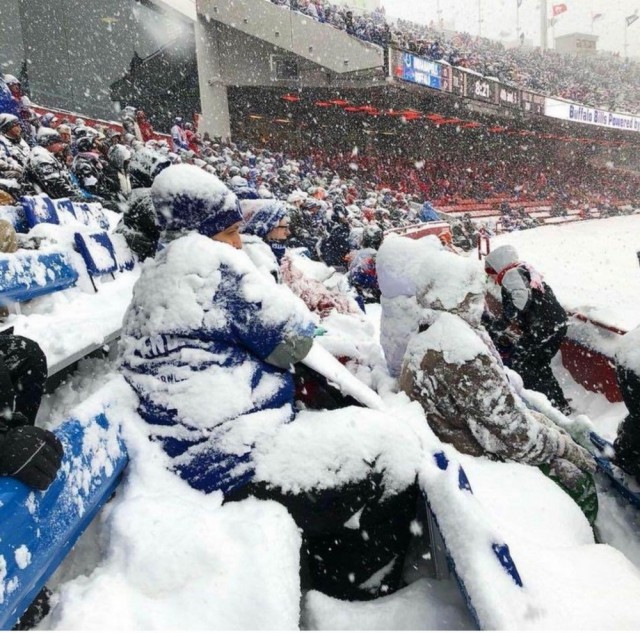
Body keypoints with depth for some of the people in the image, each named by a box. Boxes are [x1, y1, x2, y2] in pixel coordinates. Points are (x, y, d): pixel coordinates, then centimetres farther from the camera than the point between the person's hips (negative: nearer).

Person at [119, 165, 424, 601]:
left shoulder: (153, 280, 19)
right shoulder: (203, 258, -14)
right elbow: (294, 335, -14)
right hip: (237, 466, -11)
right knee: (394, 448, -4)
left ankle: (328, 579, 28)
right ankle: (360, 593, 12)